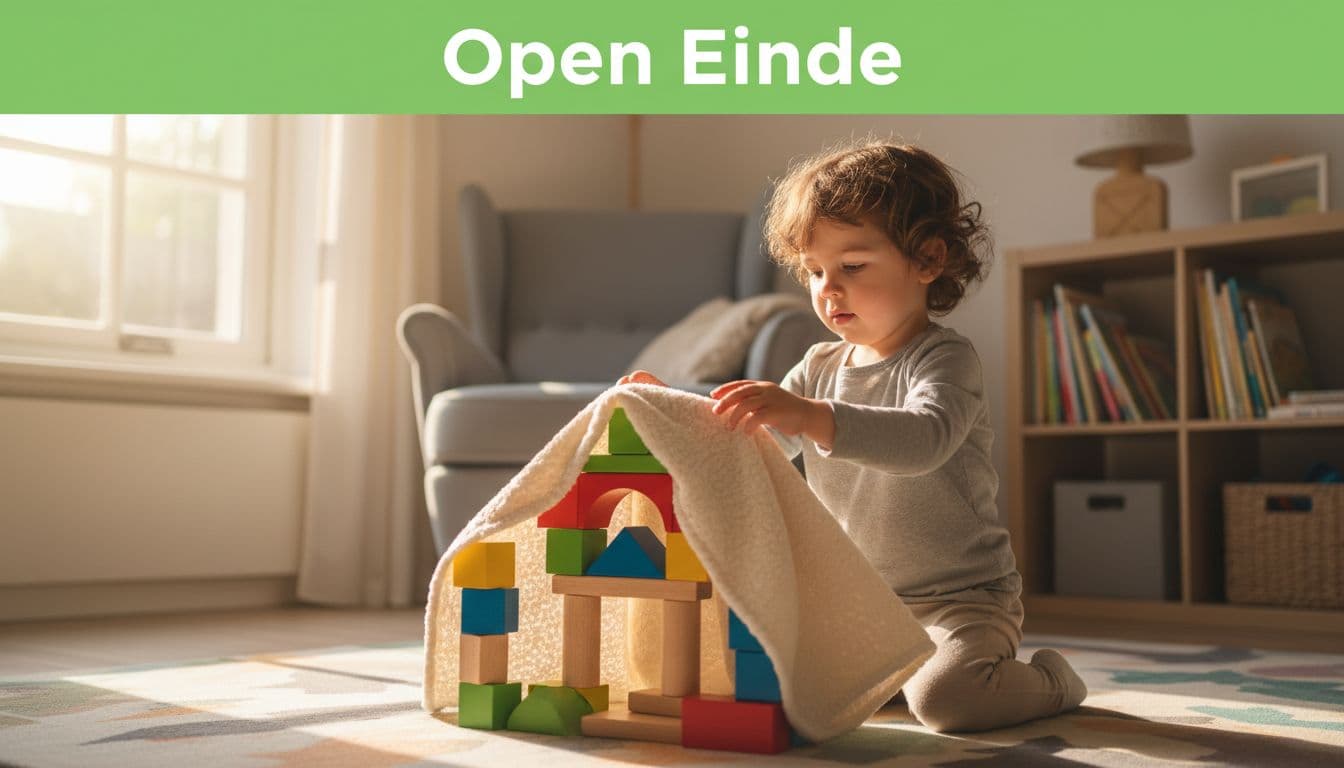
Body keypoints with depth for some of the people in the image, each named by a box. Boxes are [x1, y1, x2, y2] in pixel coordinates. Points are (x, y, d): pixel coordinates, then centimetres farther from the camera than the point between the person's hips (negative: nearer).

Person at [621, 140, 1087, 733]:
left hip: (957, 598, -7)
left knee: (945, 697, -30)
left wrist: (810, 416, -51)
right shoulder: (819, 368, 6)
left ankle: (1049, 681, 5)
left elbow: (923, 440, -37)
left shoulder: (944, 358, -15)